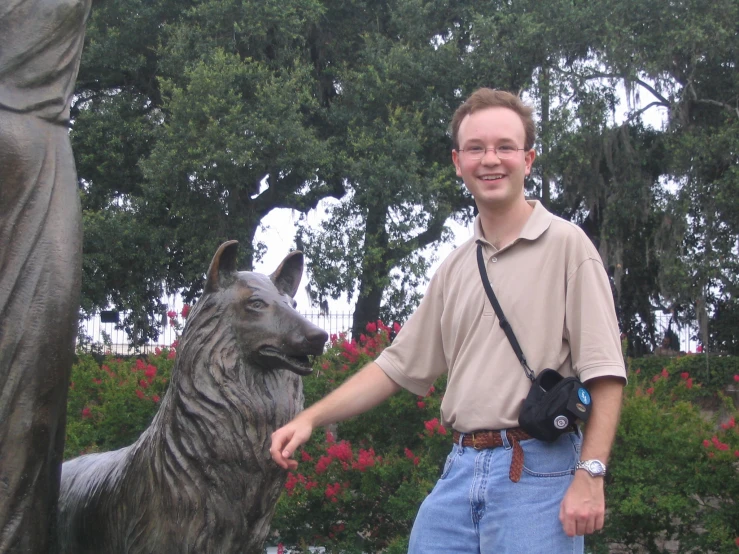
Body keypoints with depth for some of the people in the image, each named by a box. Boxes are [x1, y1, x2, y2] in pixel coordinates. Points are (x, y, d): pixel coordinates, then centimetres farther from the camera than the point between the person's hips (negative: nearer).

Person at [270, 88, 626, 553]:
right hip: (460, 469, 6)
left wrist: (590, 475, -16)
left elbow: (604, 373, -8)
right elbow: (399, 365, 19)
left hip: (536, 469, -5)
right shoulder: (455, 268, 15)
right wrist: (311, 419, 12)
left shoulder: (565, 245, -3)